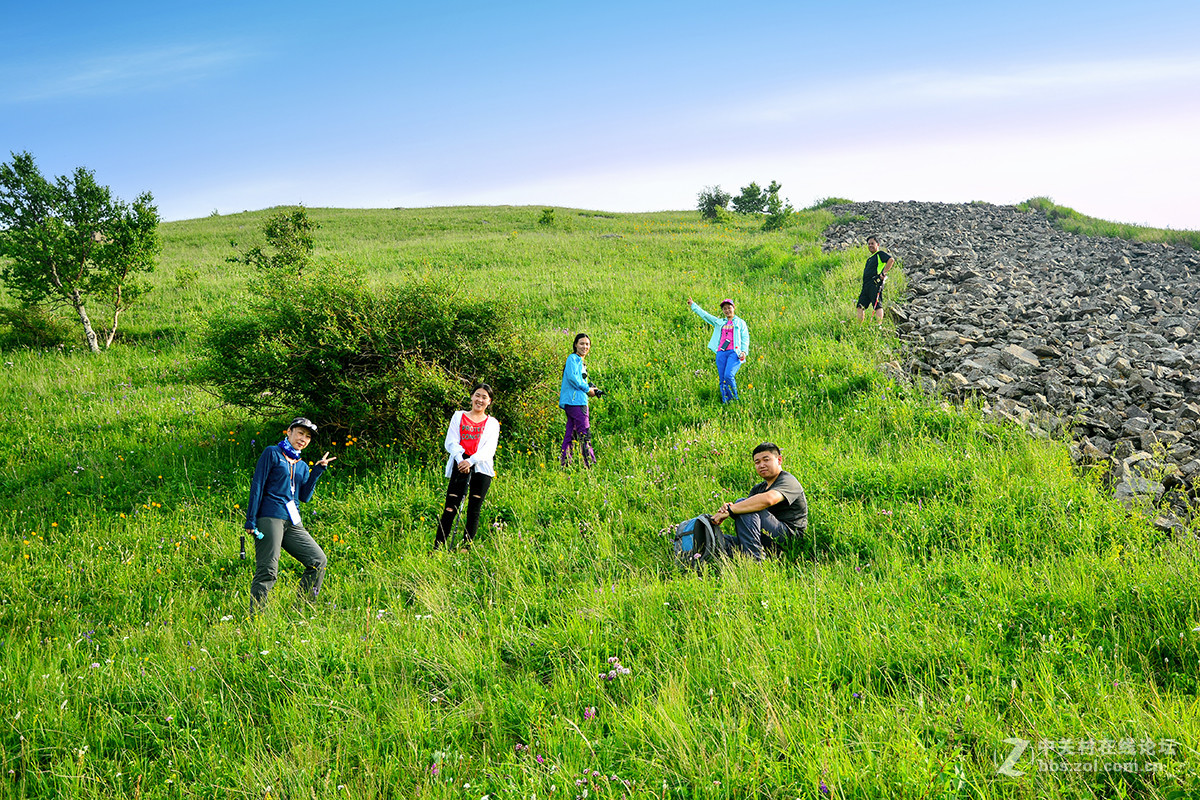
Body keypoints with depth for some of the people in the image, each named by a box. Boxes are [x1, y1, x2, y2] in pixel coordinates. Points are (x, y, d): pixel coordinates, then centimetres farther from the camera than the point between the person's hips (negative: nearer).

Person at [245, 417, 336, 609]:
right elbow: (257, 485, -2)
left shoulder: (302, 466, 22)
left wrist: (317, 471, 5)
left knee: (319, 560, -2)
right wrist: (251, 520, -10)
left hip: (293, 523, 7)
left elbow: (304, 497, 11)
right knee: (267, 571, -12)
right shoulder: (272, 453, 4)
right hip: (270, 517, -7)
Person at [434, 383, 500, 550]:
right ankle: (437, 547, -7)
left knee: (474, 511, 0)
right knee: (450, 508, -8)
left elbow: (489, 449, 0)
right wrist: (460, 460, -14)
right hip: (460, 466, 0)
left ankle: (466, 547, 5)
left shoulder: (492, 423, 13)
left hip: (481, 468, 1)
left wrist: (471, 461, -17)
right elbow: (451, 442, 4)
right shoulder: (459, 416, 15)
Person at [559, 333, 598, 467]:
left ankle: (564, 463, 10)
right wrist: (587, 389, -11)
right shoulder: (573, 358, -4)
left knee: (571, 434, 8)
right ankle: (590, 464, -15)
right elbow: (571, 377, -18)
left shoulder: (581, 362, 25)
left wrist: (591, 389, 6)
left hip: (580, 401, 10)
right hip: (575, 400, -10)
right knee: (584, 433, -13)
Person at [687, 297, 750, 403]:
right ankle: (725, 402, -3)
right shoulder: (719, 322, 24)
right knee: (722, 381, -5)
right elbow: (705, 315, 29)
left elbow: (745, 338, 8)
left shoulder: (740, 322, 15)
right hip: (721, 353, 4)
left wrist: (744, 351, -7)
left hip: (734, 352, -4)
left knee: (728, 376, -23)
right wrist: (693, 305, 32)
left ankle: (736, 399, -12)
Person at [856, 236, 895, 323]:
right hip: (866, 285, 9)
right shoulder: (869, 258, 29)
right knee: (860, 306, 2)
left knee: (877, 305, -15)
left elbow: (891, 260, -12)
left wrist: (883, 273, -18)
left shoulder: (880, 254, 4)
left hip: (875, 283, -9)